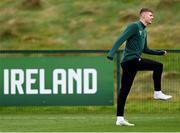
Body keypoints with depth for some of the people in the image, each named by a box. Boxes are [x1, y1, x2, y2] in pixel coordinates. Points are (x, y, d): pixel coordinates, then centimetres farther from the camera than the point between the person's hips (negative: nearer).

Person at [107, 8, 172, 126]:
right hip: (130, 60, -9)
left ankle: (120, 119, 5)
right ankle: (158, 93, -3)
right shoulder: (134, 26, -6)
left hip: (135, 61, 9)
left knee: (124, 90, 6)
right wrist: (111, 54, -25)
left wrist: (161, 52, 32)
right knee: (158, 66, -11)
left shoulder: (144, 31, 22)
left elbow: (145, 50, 33)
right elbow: (120, 40, -15)